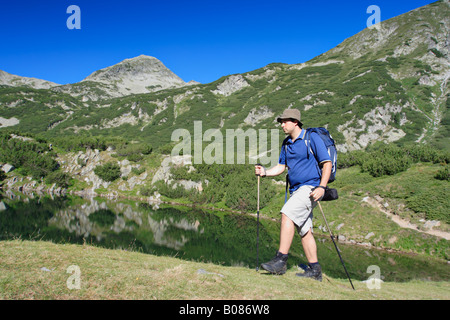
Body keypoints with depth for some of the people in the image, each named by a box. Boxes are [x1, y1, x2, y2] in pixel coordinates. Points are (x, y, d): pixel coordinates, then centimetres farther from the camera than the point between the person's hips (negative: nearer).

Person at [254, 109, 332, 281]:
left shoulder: (312, 138, -7)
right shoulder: (286, 143, 15)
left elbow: (327, 163, -9)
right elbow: (281, 166, 17)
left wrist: (321, 187, -19)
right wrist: (265, 172, -3)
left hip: (310, 187, -8)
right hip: (296, 190, 8)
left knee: (287, 213, -25)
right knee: (304, 230, 8)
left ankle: (281, 261, -23)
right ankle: (315, 270, 16)